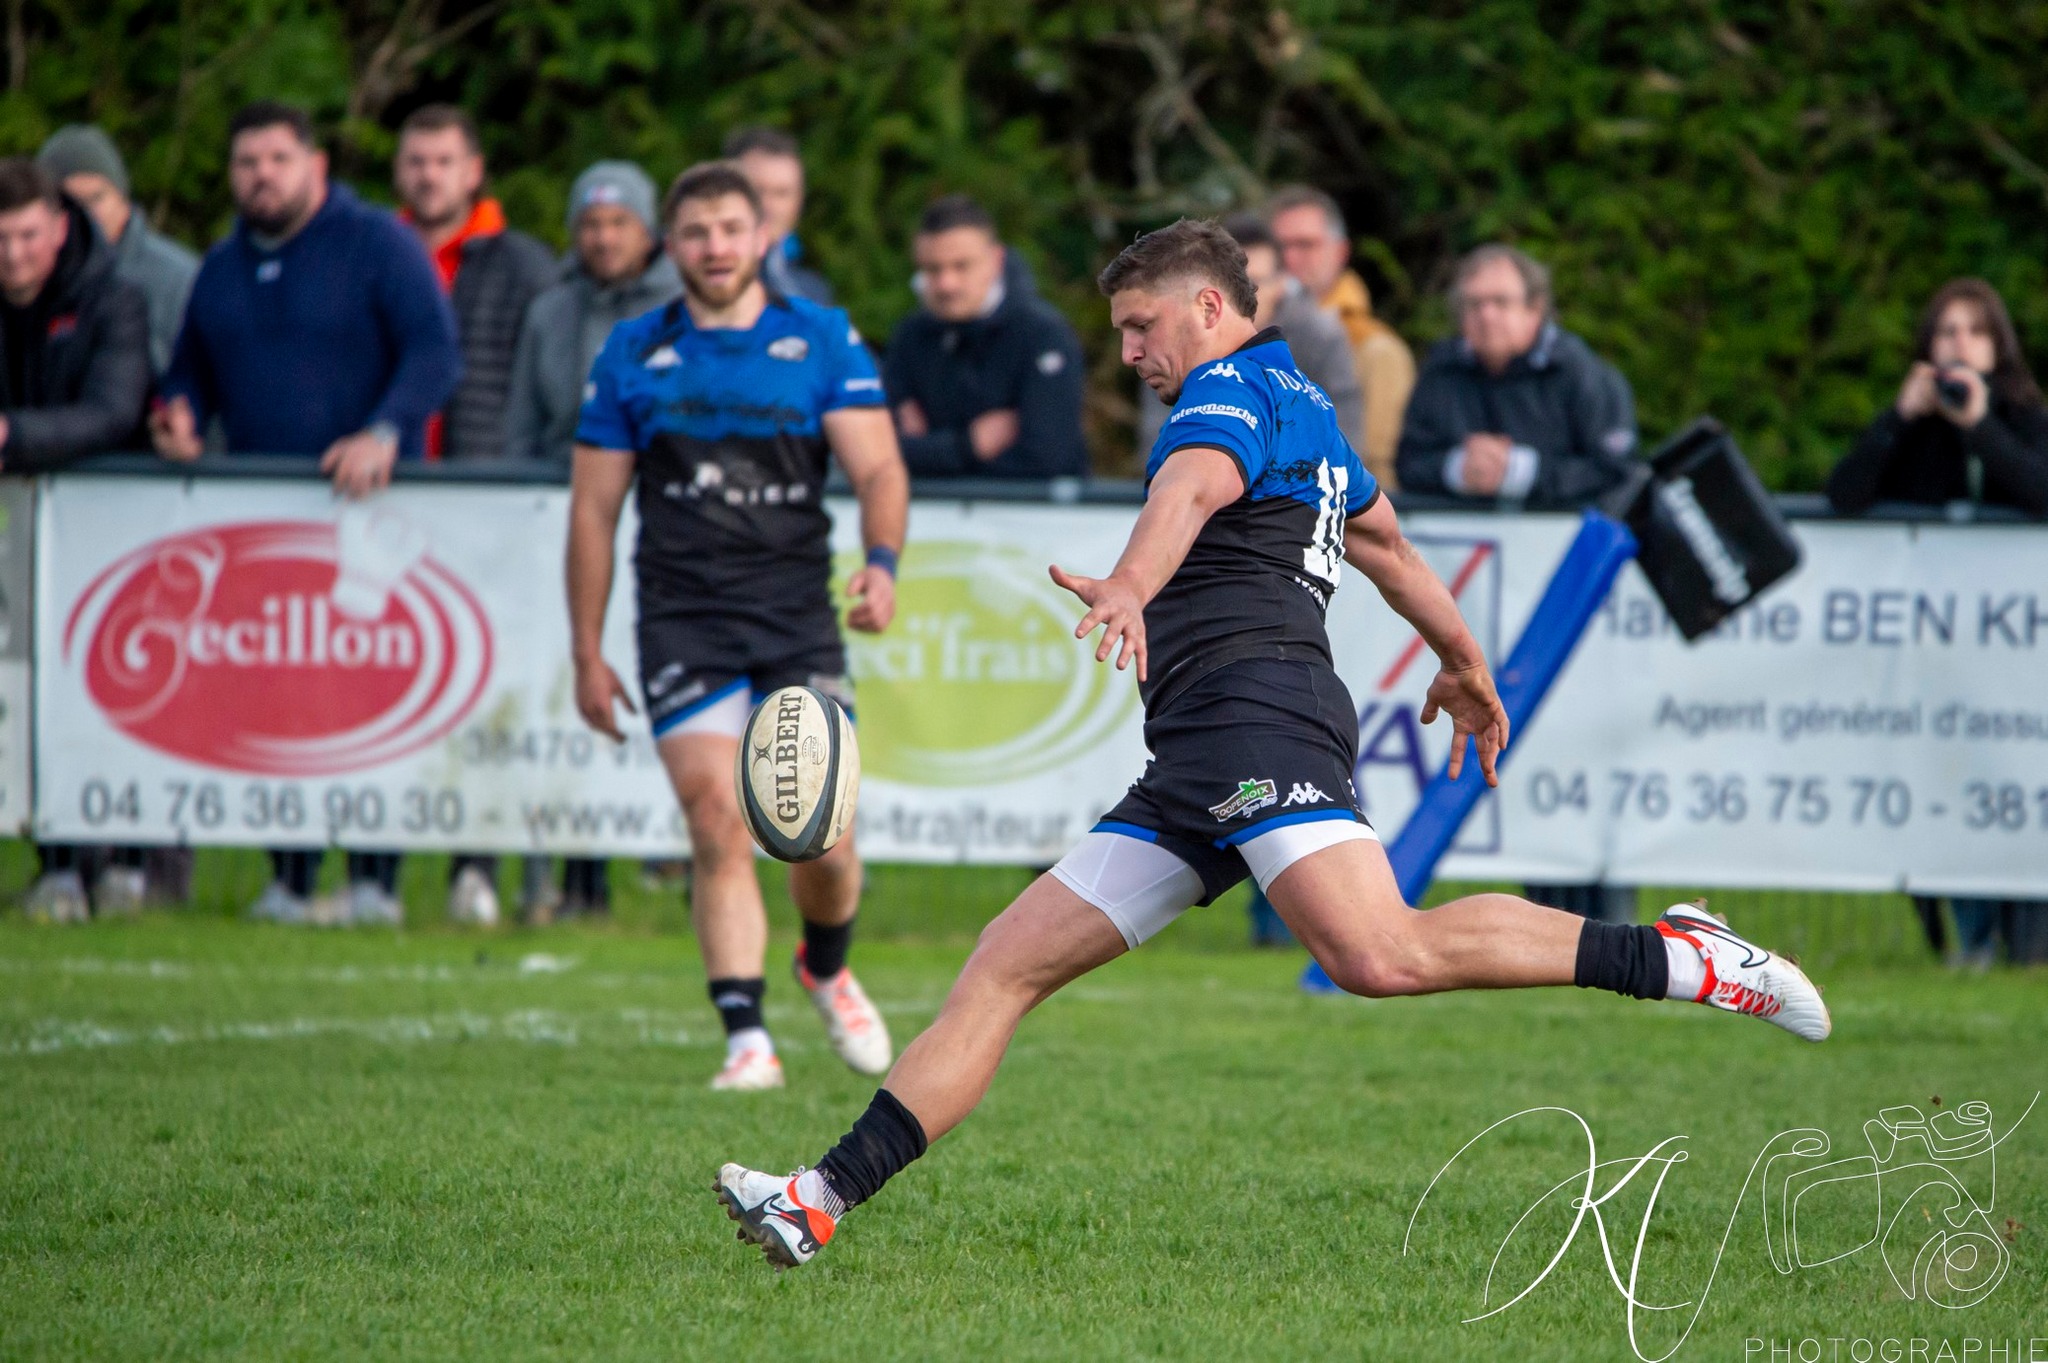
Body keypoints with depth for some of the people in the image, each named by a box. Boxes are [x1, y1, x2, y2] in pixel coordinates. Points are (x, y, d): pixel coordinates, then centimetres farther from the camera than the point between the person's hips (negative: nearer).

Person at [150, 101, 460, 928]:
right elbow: (192, 370, 28)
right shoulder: (222, 268, 18)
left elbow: (435, 355, -9)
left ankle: (374, 879, -9)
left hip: (366, 504, -5)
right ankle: (288, 877, 5)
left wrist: (384, 433, -23)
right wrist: (181, 413, 5)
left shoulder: (377, 245, 0)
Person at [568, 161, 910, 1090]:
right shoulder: (633, 354, 7)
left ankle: (826, 970, 29)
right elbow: (594, 507, 10)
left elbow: (877, 467, -2)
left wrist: (883, 562, -22)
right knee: (720, 829, -13)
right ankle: (746, 1039, -11)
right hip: (684, 623, 0)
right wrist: (587, 654, 7)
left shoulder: (824, 339, 4)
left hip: (797, 618, 0)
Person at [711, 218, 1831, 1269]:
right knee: (1004, 969, 1)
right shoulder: (1302, 407, 30)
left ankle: (1677, 959, -20)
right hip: (1191, 779, 11)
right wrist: (1466, 667, 60)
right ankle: (821, 1203, -6)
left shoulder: (1233, 388, 1)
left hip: (1254, 715, -11)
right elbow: (1384, 542, 45)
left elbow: (1194, 487, -23)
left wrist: (1129, 587, -44)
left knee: (1384, 956, -30)